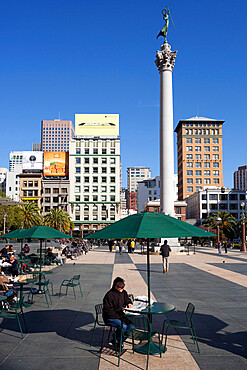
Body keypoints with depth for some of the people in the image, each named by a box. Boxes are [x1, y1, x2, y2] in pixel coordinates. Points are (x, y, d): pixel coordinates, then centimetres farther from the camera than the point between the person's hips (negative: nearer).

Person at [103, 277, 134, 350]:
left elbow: (127, 299, 23)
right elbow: (108, 311, -19)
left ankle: (119, 342, 0)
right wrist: (119, 317, -21)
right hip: (109, 318, -7)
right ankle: (116, 340, -2)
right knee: (123, 326, -30)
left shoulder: (123, 292, 4)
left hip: (120, 315, 8)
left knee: (131, 325, -16)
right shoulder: (109, 295, -19)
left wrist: (129, 303, -2)